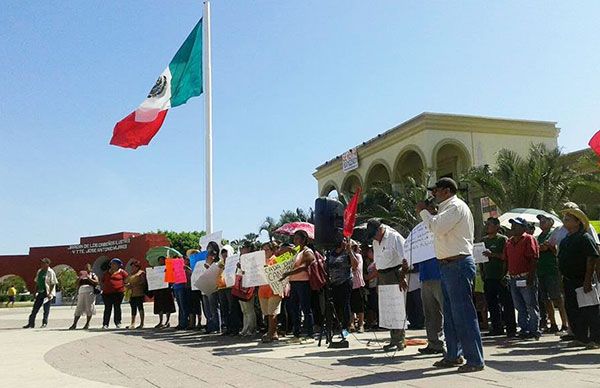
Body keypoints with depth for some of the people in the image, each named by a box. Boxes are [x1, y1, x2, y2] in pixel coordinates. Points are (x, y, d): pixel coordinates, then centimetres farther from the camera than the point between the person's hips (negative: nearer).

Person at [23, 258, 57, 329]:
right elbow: (37, 282, 18)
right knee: (35, 308, 6)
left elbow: (53, 284, -13)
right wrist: (36, 292, 13)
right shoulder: (39, 271, 11)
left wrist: (50, 293, -17)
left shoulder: (51, 272, -10)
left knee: (46, 309, -1)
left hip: (47, 293, -7)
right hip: (40, 292, 7)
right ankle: (31, 323, 10)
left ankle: (44, 323, 10)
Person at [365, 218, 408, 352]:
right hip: (382, 277, 8)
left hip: (394, 276, -8)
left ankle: (399, 342, -4)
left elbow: (405, 259, -18)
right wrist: (377, 279, 16)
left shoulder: (395, 237, -11)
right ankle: (394, 339, 18)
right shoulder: (375, 241, 13)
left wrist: (402, 278, -24)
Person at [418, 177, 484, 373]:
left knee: (463, 313, -9)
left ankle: (475, 360, -4)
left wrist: (423, 211, -8)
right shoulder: (447, 208, 20)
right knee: (450, 314, 16)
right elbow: (438, 228, 19)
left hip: (458, 265, -11)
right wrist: (428, 212, 9)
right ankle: (454, 355, 25)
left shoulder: (456, 206, -11)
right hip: (448, 266, 11)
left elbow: (437, 227, -22)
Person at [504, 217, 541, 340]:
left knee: (531, 305, -1)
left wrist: (531, 276, -18)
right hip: (513, 279, 7)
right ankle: (524, 329, 18)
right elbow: (506, 260, 19)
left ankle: (534, 330, 5)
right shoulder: (509, 242, 16)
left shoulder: (529, 239, -5)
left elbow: (534, 259, -12)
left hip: (526, 278, -7)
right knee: (519, 306, 11)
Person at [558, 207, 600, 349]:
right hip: (569, 282, 9)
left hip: (583, 281, -9)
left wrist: (587, 281, -22)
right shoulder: (565, 240, 15)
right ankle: (581, 337, 21)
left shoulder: (585, 238, -11)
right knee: (572, 310, 12)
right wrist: (563, 278, 17)